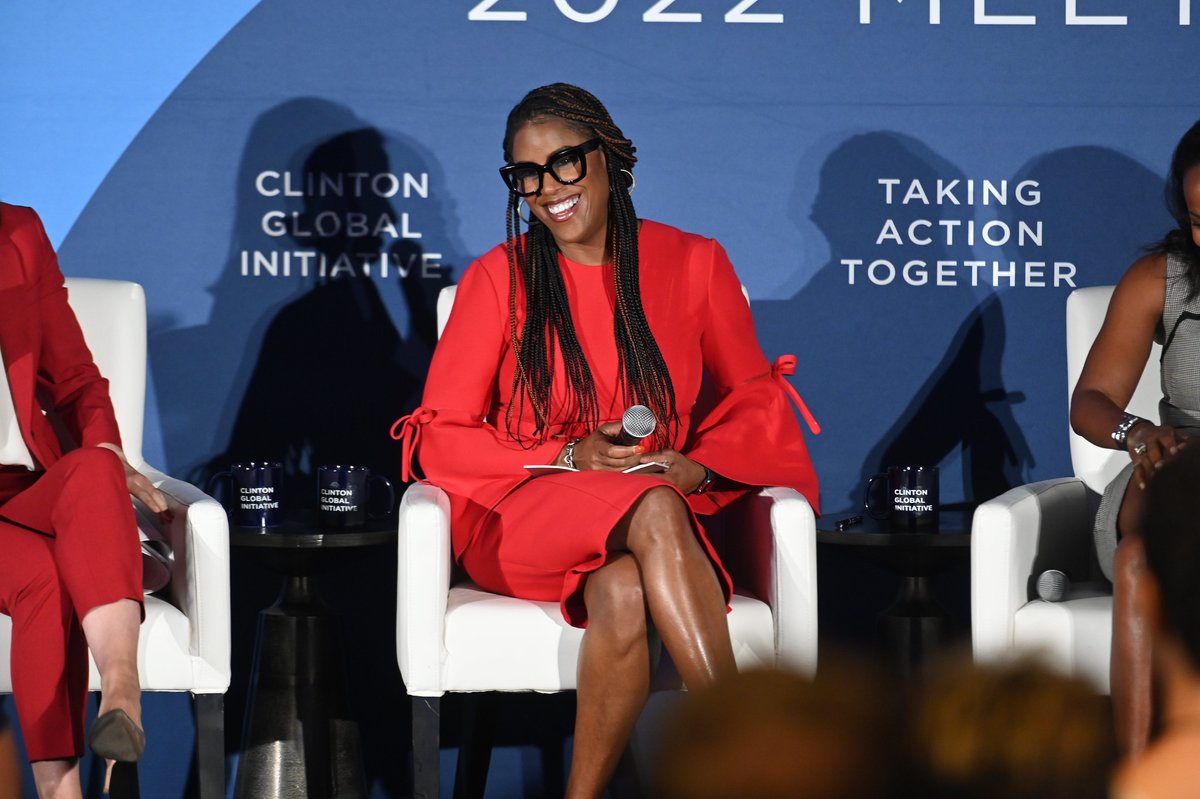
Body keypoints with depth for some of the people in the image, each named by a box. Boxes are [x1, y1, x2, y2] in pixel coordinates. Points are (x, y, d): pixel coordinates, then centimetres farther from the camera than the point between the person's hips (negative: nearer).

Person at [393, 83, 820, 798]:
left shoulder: (693, 263, 8)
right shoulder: (498, 278, 3)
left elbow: (756, 405, 13)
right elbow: (441, 439, 2)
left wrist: (696, 466, -9)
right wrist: (570, 459, -12)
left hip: (663, 507, 1)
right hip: (519, 518, -1)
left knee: (624, 592, -38)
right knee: (653, 511, -36)